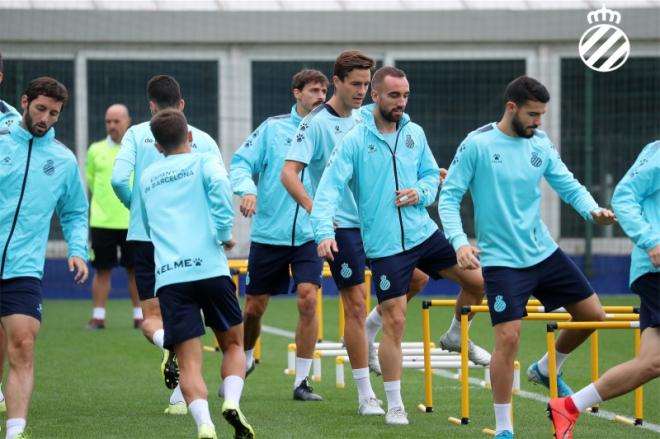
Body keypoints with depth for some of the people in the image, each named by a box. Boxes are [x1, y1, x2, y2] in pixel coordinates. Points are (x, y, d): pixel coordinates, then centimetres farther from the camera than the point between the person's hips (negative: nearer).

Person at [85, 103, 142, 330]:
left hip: (133, 222, -1)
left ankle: (139, 315, 10)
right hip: (102, 221, 1)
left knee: (136, 269, 2)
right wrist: (105, 199, 12)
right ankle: (98, 316, 6)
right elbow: (91, 181, 16)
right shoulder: (95, 150, 7)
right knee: (102, 269, 2)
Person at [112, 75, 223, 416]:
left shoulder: (137, 134, 2)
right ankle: (179, 397, 6)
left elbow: (118, 178, -9)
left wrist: (133, 204, 11)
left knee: (152, 318, 5)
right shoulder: (203, 139, 4)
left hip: (146, 235, -1)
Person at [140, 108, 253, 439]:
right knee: (233, 343, 17)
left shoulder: (146, 178, 22)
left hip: (168, 275, 2)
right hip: (210, 268, -2)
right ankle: (232, 403, -8)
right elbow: (219, 184, -11)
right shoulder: (204, 162, 10)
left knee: (189, 362, -4)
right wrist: (224, 233, -3)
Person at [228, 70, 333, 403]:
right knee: (254, 306, 8)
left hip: (308, 235, 0)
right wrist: (246, 190, -21)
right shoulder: (273, 128, 0)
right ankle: (244, 360, 37)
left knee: (308, 300, -15)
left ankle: (301, 381, -5)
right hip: (269, 234, 0)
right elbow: (241, 164, -1)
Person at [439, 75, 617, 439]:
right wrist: (459, 241, -24)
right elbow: (449, 196, -10)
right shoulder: (477, 145, -13)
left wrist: (592, 210, -17)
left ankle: (546, 370, 35)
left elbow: (567, 184, 4)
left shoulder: (541, 144, 2)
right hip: (501, 259, -6)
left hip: (543, 252, 6)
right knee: (508, 337, -14)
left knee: (592, 314, 9)